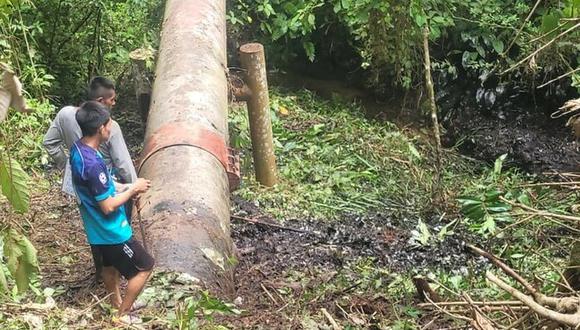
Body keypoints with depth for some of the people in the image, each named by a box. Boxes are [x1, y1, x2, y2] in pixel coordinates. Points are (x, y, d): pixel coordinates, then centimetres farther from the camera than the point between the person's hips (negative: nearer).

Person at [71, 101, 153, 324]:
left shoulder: (78, 149, -5)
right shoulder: (92, 163, -34)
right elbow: (108, 206, -26)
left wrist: (125, 189, 7)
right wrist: (133, 188, -14)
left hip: (98, 228, 9)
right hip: (110, 230, -9)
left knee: (110, 265, 28)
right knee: (145, 266, 7)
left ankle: (117, 303, 47)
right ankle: (122, 315, 18)